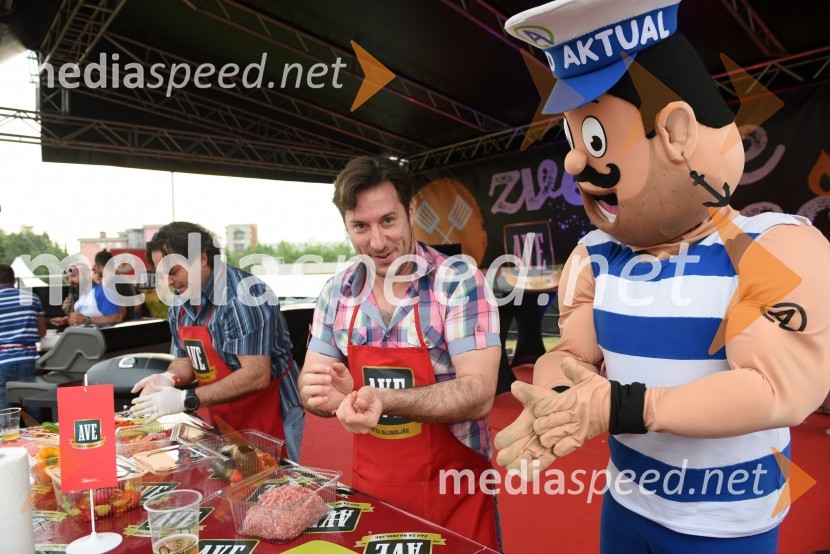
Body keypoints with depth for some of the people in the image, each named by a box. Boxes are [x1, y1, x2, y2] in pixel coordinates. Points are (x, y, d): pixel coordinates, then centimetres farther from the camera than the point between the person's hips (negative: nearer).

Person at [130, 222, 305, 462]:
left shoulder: (241, 296, -24)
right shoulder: (180, 301, 2)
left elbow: (256, 376, -28)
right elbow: (186, 360, 12)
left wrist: (186, 400, -26)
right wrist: (169, 378, -10)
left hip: (267, 419, -7)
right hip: (217, 420, 7)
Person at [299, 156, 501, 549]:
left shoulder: (458, 282, -17)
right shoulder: (336, 293, -3)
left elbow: (478, 394, -22)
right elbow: (310, 381, 1)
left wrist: (385, 399, -37)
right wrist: (322, 393, -22)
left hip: (453, 488, -3)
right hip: (371, 486, 4)